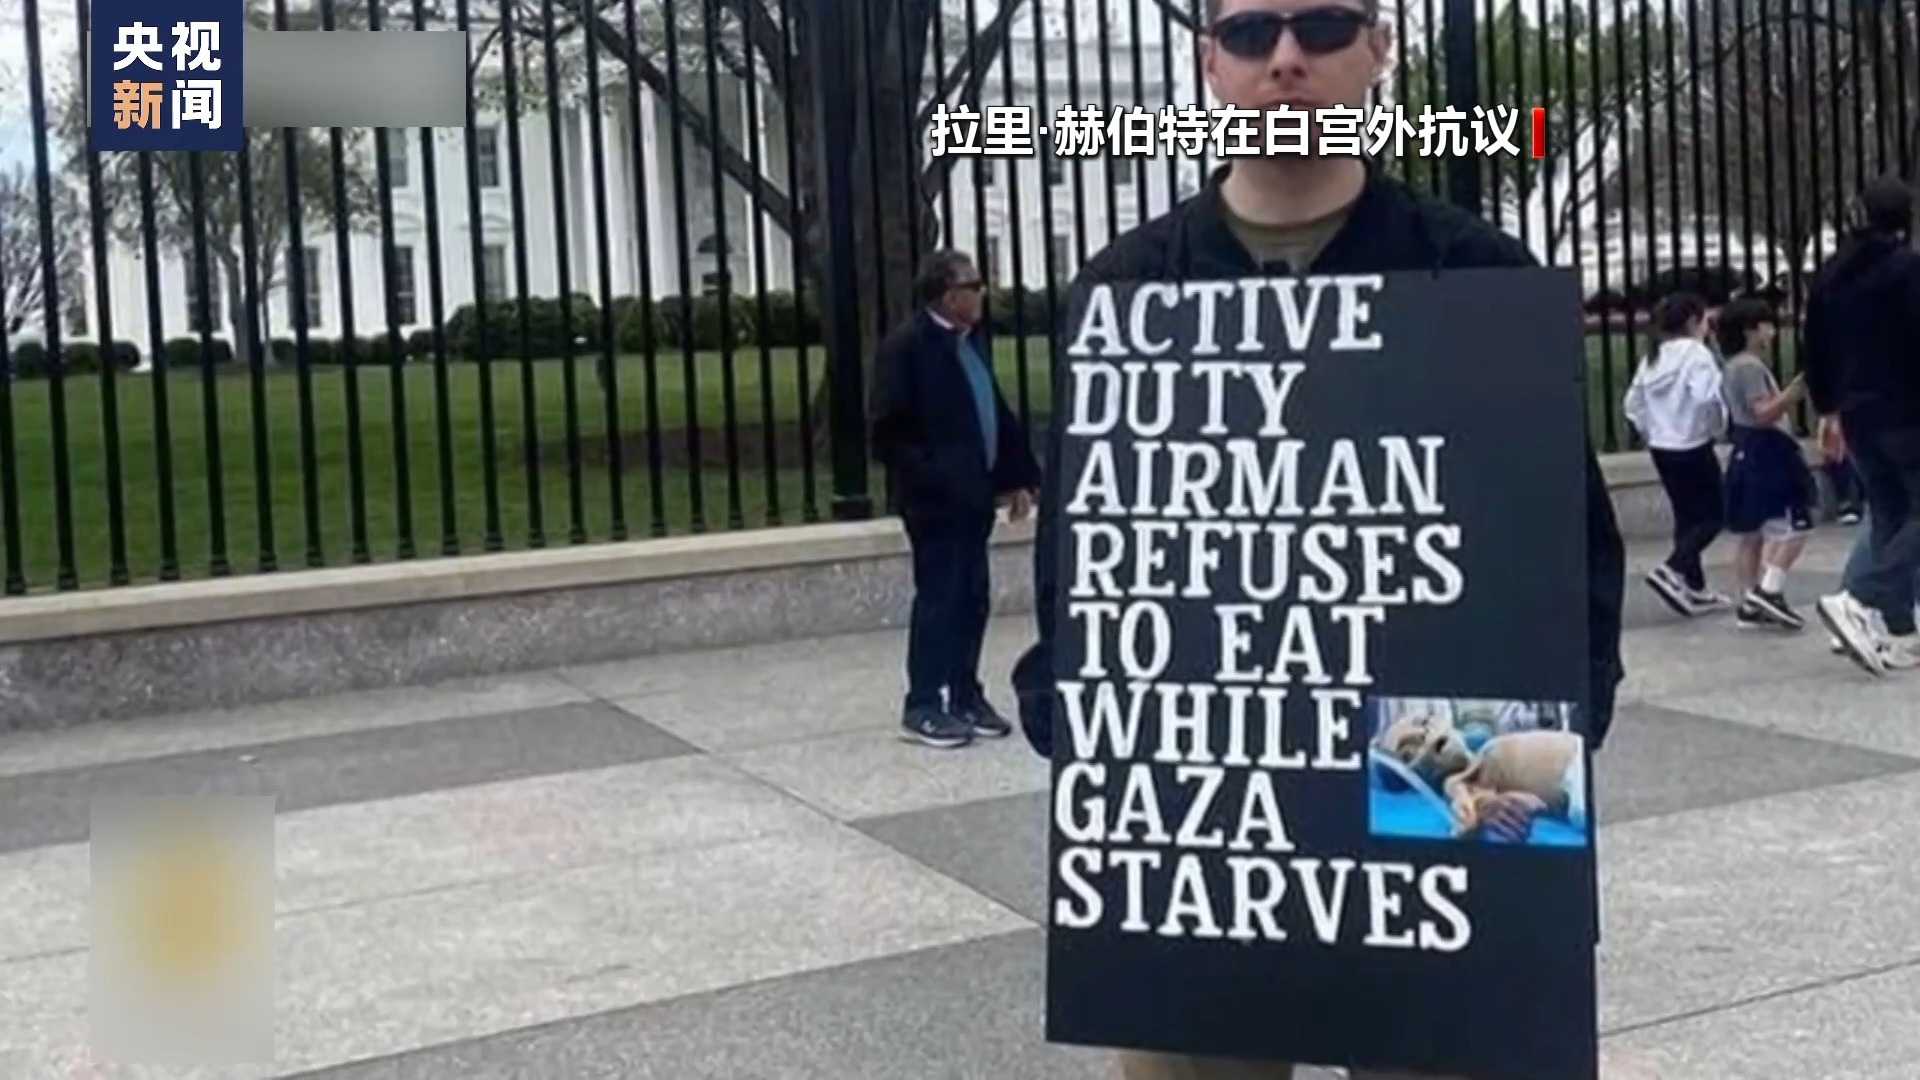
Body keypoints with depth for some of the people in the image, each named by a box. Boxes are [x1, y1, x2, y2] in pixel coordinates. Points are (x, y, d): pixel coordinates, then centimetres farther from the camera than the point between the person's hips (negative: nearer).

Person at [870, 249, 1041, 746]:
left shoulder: (973, 339, 11)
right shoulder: (907, 346, -12)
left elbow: (995, 412, 16)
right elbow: (889, 432, -14)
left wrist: (1016, 476, 12)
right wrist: (928, 480, -18)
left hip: (976, 493, 8)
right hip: (936, 498, -7)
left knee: (973, 598, 11)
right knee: (938, 598, -2)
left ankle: (966, 695, 22)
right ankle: (923, 705, 8)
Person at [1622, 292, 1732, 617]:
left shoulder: (1653, 357, 10)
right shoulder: (1697, 353, -13)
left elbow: (1633, 405, 11)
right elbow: (1705, 398, -26)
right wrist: (1718, 423, -9)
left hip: (1661, 449, 8)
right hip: (1693, 448, -7)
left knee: (1687, 517, 15)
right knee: (1713, 516, 3)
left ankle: (1695, 588, 19)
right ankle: (1672, 570, -13)